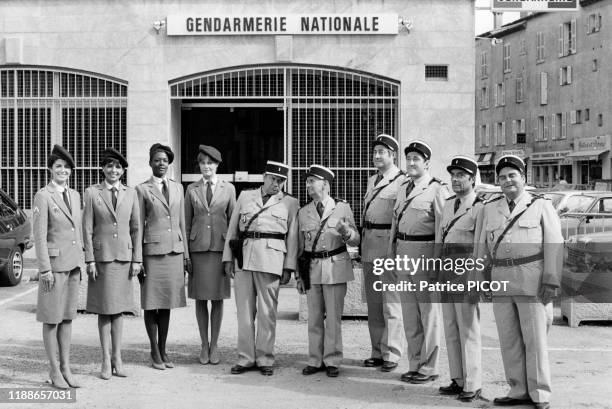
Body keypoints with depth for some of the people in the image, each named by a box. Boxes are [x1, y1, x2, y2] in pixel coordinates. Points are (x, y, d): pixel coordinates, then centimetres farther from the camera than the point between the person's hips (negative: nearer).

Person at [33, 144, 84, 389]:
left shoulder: (75, 195, 11)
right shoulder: (43, 196, -8)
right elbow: (39, 236, -11)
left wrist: (81, 260, 13)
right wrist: (45, 268, -15)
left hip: (73, 263, 6)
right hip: (54, 263, -6)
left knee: (68, 316, 10)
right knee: (51, 318, 2)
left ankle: (66, 367, 17)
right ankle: (54, 371, 9)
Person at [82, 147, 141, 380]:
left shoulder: (131, 194, 7)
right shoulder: (92, 193, 0)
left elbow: (136, 228, 8)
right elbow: (87, 229, -2)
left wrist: (137, 259, 3)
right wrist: (90, 260, -7)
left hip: (124, 256, 2)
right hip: (101, 256, -2)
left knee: (119, 309, 7)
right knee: (104, 310, 3)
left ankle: (117, 358, 14)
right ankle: (106, 361, 9)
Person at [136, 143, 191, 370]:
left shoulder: (177, 188, 13)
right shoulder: (142, 189, 0)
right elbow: (138, 226, -1)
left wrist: (186, 254, 12)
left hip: (174, 250, 4)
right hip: (152, 250, -4)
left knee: (167, 303, 9)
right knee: (151, 303, 2)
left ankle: (163, 350, 19)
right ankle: (154, 352, 12)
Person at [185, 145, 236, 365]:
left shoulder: (228, 188, 7)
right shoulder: (192, 189, 8)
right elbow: (186, 222, 9)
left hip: (220, 248, -1)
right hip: (198, 248, 1)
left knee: (217, 299, 3)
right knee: (200, 299, 3)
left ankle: (214, 345, 12)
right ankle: (204, 345, 14)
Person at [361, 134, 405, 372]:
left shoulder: (402, 182, -8)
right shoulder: (372, 181, 17)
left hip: (389, 245, -8)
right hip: (368, 246, 8)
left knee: (391, 303, -4)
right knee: (373, 303, 12)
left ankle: (391, 354, 3)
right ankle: (377, 352, 21)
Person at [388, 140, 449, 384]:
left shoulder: (436, 190, -8)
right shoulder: (403, 189, 15)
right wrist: (392, 254, 15)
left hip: (425, 254, -7)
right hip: (403, 254, 7)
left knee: (429, 314, 1)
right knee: (409, 314, 12)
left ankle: (429, 369, 8)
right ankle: (415, 364, 22)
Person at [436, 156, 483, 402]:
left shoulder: (479, 208, -10)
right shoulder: (448, 204, 14)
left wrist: (476, 278, -15)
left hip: (466, 271, -8)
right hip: (446, 271, 8)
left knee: (468, 329, -3)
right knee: (450, 328, 12)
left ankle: (473, 385, 5)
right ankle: (458, 380, 22)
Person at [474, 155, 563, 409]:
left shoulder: (541, 206, 3)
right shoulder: (489, 209, 14)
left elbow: (554, 245, -3)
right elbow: (482, 246, 16)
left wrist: (551, 281, -11)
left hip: (532, 283, -4)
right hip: (501, 281, 4)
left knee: (535, 339, -1)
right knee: (509, 340, 7)